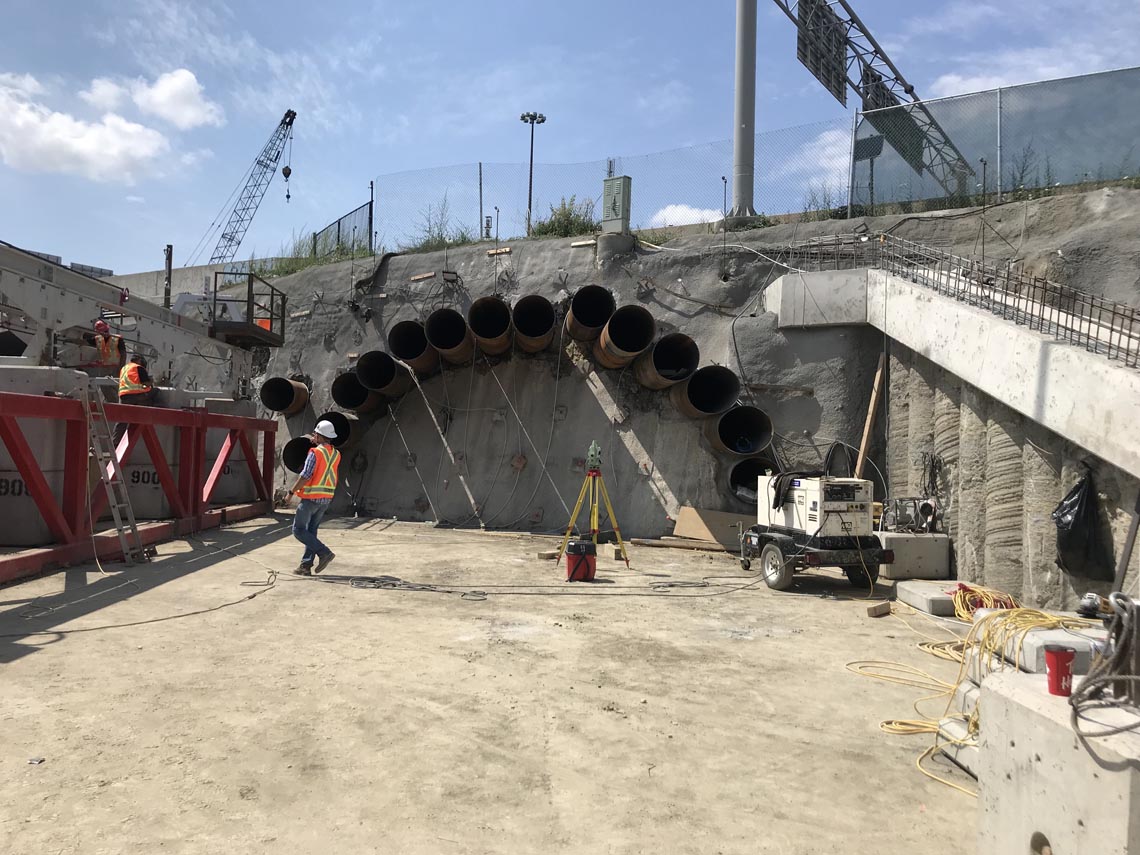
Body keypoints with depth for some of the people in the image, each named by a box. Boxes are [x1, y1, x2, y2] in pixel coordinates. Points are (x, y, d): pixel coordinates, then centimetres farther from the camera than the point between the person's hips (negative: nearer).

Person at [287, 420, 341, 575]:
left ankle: (324, 552, -11)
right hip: (326, 499, 7)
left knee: (299, 530, 1)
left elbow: (305, 476, -19)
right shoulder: (336, 454, 7)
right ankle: (306, 566, 12)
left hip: (311, 498, -7)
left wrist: (292, 491, -8)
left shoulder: (315, 452, -15)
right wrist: (317, 443, 29)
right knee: (311, 531, 14)